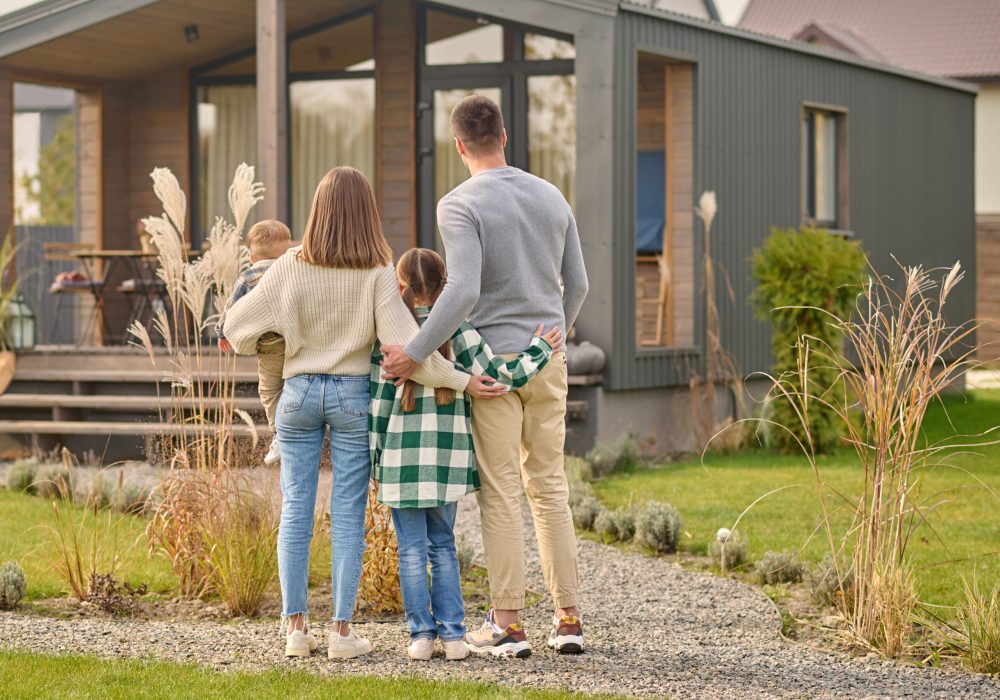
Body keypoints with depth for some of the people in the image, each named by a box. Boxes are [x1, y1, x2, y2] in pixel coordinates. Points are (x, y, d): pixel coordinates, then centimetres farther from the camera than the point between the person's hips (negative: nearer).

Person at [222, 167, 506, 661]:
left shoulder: (291, 268, -6)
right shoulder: (377, 274, -11)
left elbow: (238, 324, -2)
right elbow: (402, 343, -17)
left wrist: (250, 341, 22)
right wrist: (461, 381, -12)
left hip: (300, 393, 1)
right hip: (353, 395, -1)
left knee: (295, 510, 8)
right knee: (348, 514, 4)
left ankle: (297, 627, 10)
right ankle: (342, 630, 5)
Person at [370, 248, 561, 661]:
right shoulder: (457, 332, -3)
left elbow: (379, 402, -3)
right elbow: (498, 376, -5)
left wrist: (375, 456, 5)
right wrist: (540, 350, 7)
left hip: (403, 458, -2)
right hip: (449, 457, 2)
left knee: (412, 550, 6)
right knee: (443, 547, 13)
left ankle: (421, 635, 3)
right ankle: (452, 635, 8)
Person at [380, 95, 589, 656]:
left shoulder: (460, 206, -11)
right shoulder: (551, 197, 8)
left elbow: (464, 292, -23)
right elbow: (577, 284, 12)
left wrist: (415, 353, -19)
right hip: (547, 361, 5)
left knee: (501, 495, 0)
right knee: (550, 487, 10)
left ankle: (507, 622, 2)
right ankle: (569, 618, 9)